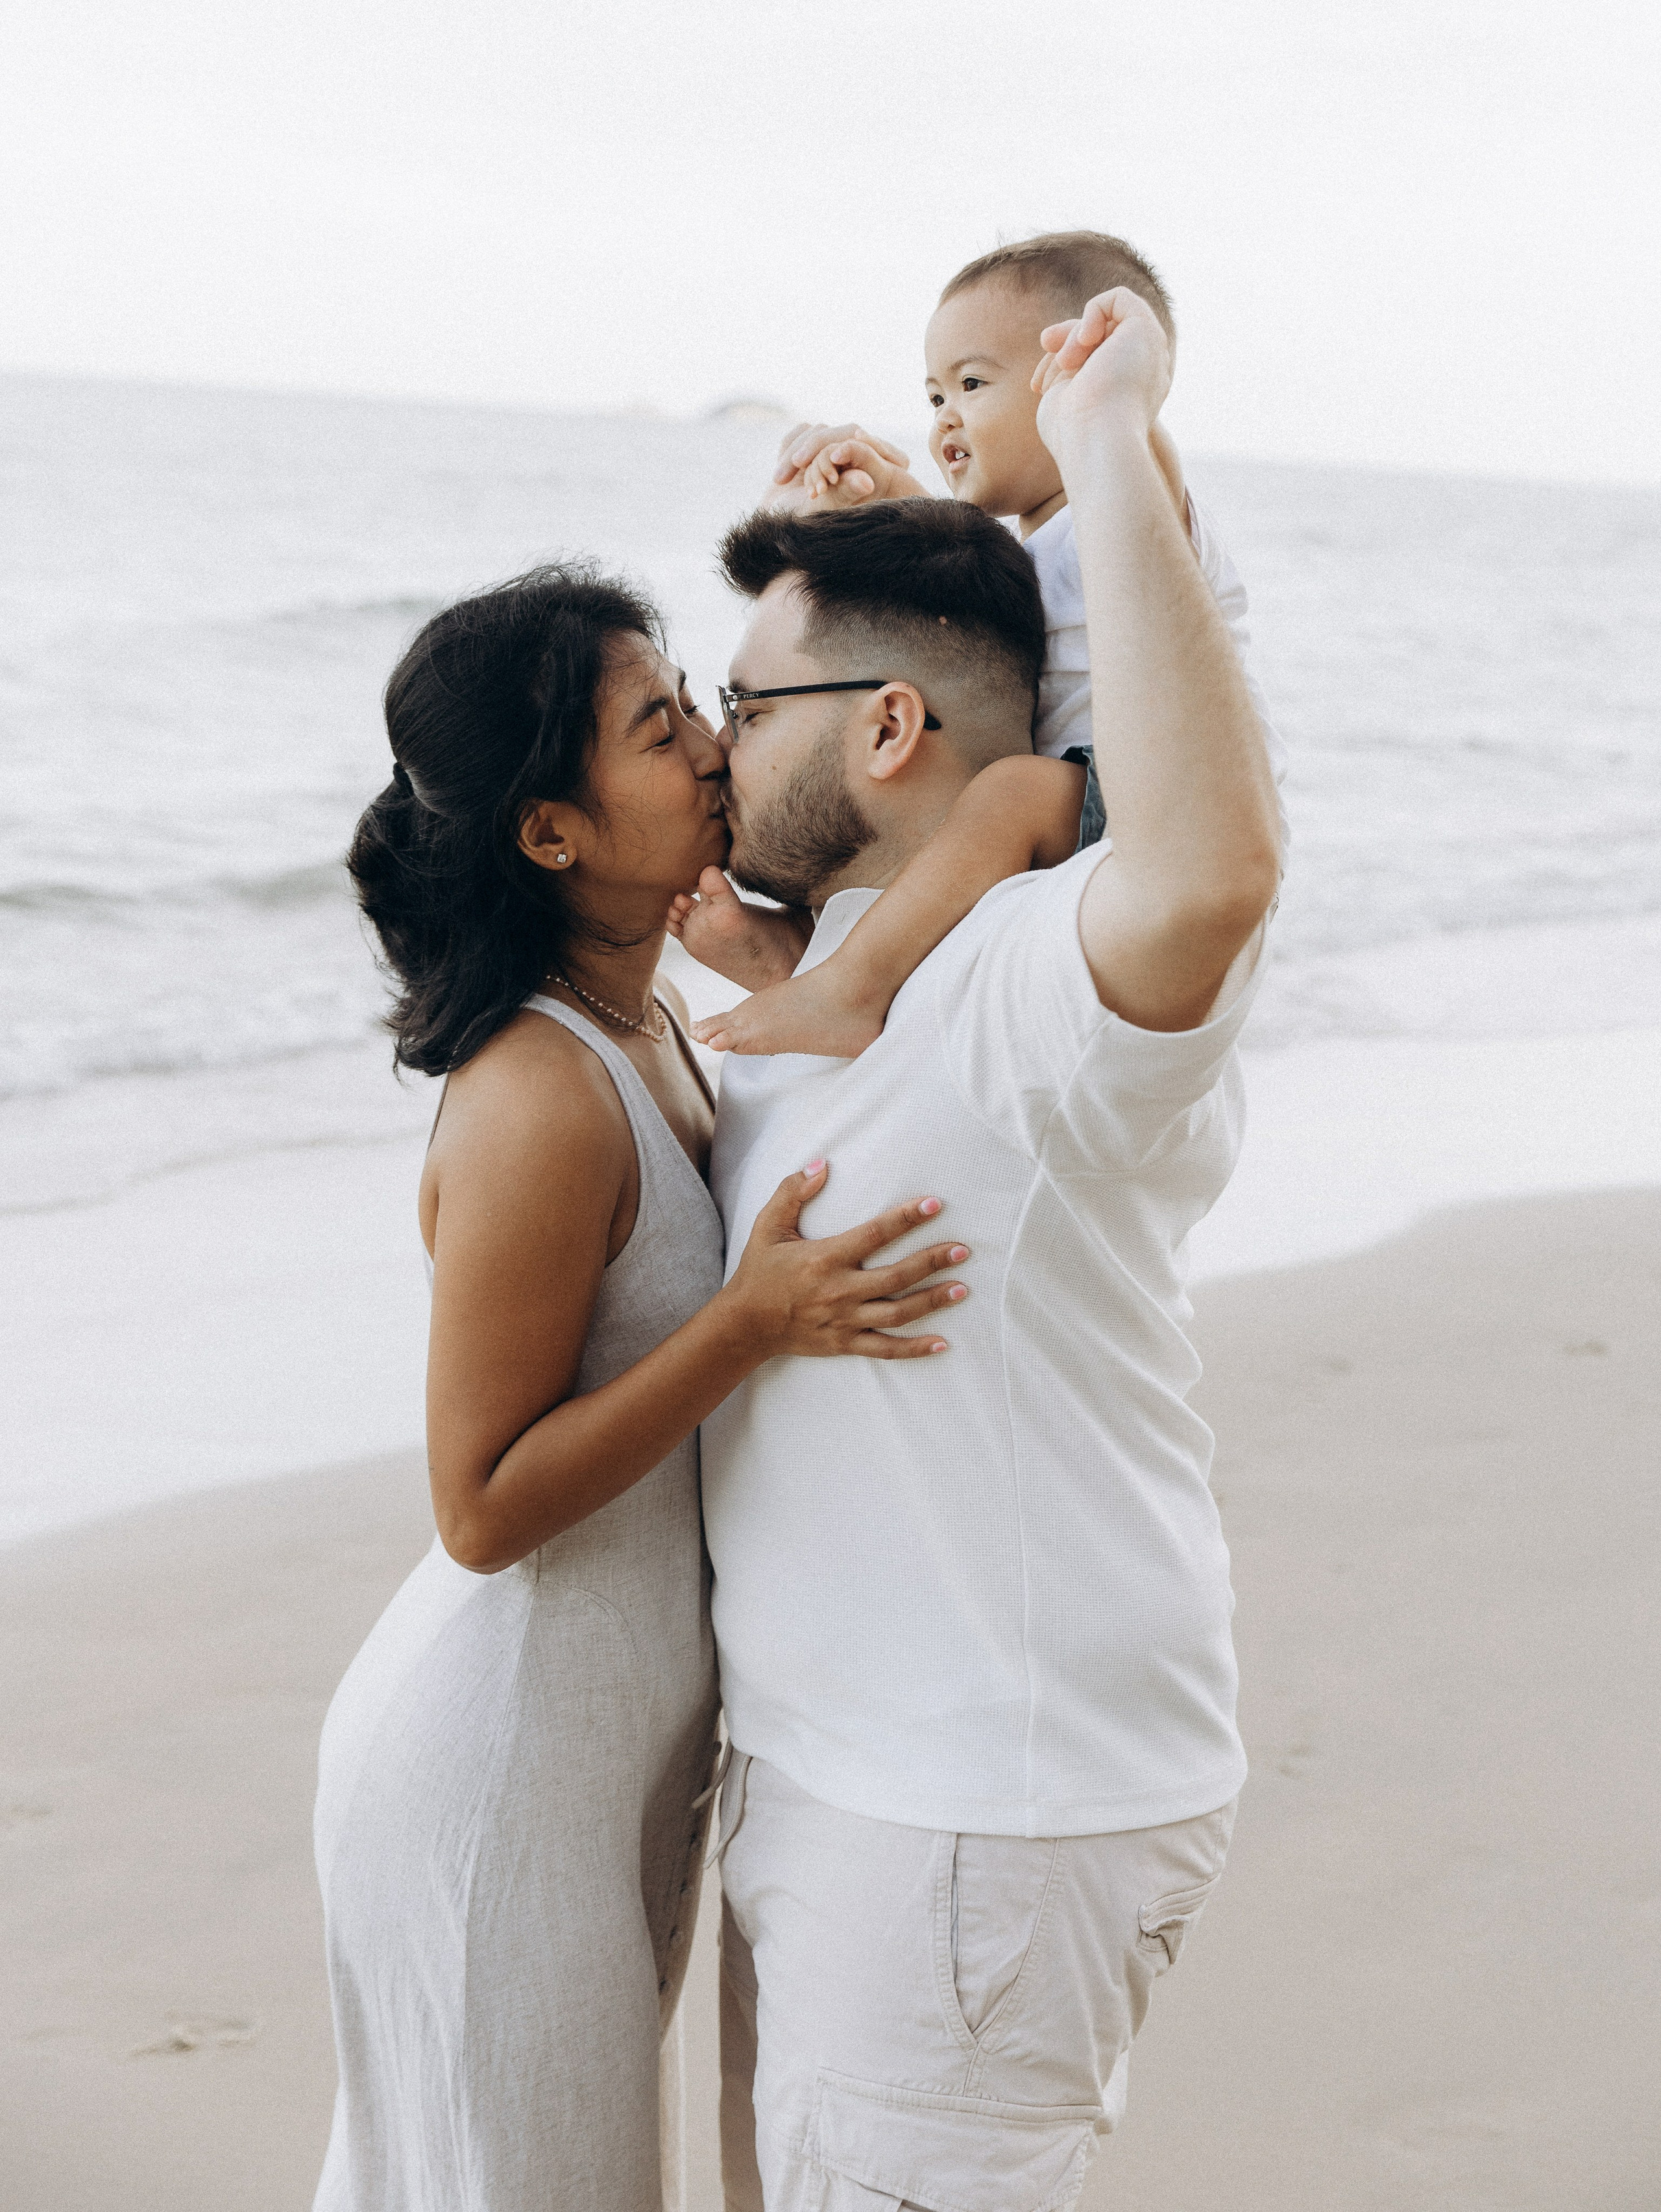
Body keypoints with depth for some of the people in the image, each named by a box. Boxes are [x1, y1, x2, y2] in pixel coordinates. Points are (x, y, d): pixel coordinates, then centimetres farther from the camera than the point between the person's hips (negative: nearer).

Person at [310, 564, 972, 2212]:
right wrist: (754, 1320, -29)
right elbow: (483, 1508, -22)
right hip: (499, 1764, -9)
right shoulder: (538, 1104, -25)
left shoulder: (649, 1023, 3)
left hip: (623, 1740, 9)